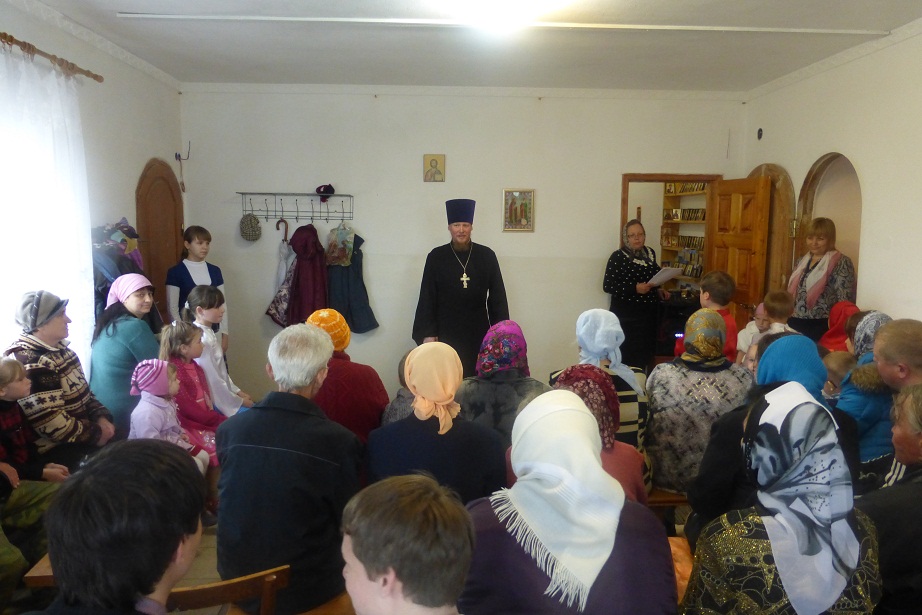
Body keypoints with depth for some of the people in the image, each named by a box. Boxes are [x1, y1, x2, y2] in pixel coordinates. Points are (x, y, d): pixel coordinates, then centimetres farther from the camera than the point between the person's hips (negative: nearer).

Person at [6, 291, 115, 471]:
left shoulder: (58, 349, 9)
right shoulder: (28, 364, -21)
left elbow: (82, 391, 16)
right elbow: (51, 423, -25)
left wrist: (101, 417, 0)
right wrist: (95, 434, -15)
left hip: (79, 439, 9)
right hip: (54, 452, -8)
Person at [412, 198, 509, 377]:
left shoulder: (487, 256, 0)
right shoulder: (435, 257, -2)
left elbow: (498, 296, 3)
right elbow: (427, 298, -1)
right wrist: (427, 333, -6)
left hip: (478, 332, 1)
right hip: (446, 332, -1)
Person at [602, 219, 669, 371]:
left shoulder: (650, 253, 10)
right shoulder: (618, 257, -10)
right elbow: (607, 286, -14)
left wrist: (658, 290, 6)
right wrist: (635, 289, -21)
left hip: (648, 314, 6)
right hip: (626, 316, -6)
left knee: (646, 355, 7)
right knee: (628, 358, -10)